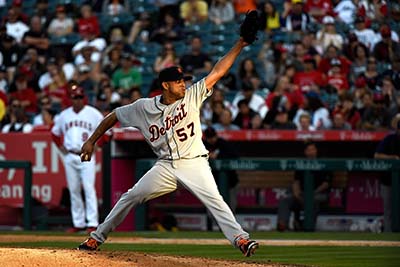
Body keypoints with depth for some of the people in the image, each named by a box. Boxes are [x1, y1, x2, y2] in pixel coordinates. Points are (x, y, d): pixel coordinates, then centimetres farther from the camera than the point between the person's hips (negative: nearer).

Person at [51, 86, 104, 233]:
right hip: (69, 157, 4)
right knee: (73, 190, 5)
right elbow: (55, 132, 24)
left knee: (89, 188, -12)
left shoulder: (93, 114, 1)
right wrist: (61, 147, 11)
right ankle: (78, 223, 11)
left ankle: (92, 223, -14)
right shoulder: (64, 115, 11)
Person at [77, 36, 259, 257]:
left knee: (214, 200, -22)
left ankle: (240, 239, -29)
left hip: (194, 162, -2)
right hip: (166, 166, 2)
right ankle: (96, 238, 14)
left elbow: (218, 72, -6)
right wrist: (91, 141, 9)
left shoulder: (192, 97, -2)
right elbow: (114, 116, 12)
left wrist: (240, 45, -13)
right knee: (131, 197, 2)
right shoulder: (144, 107, 0)